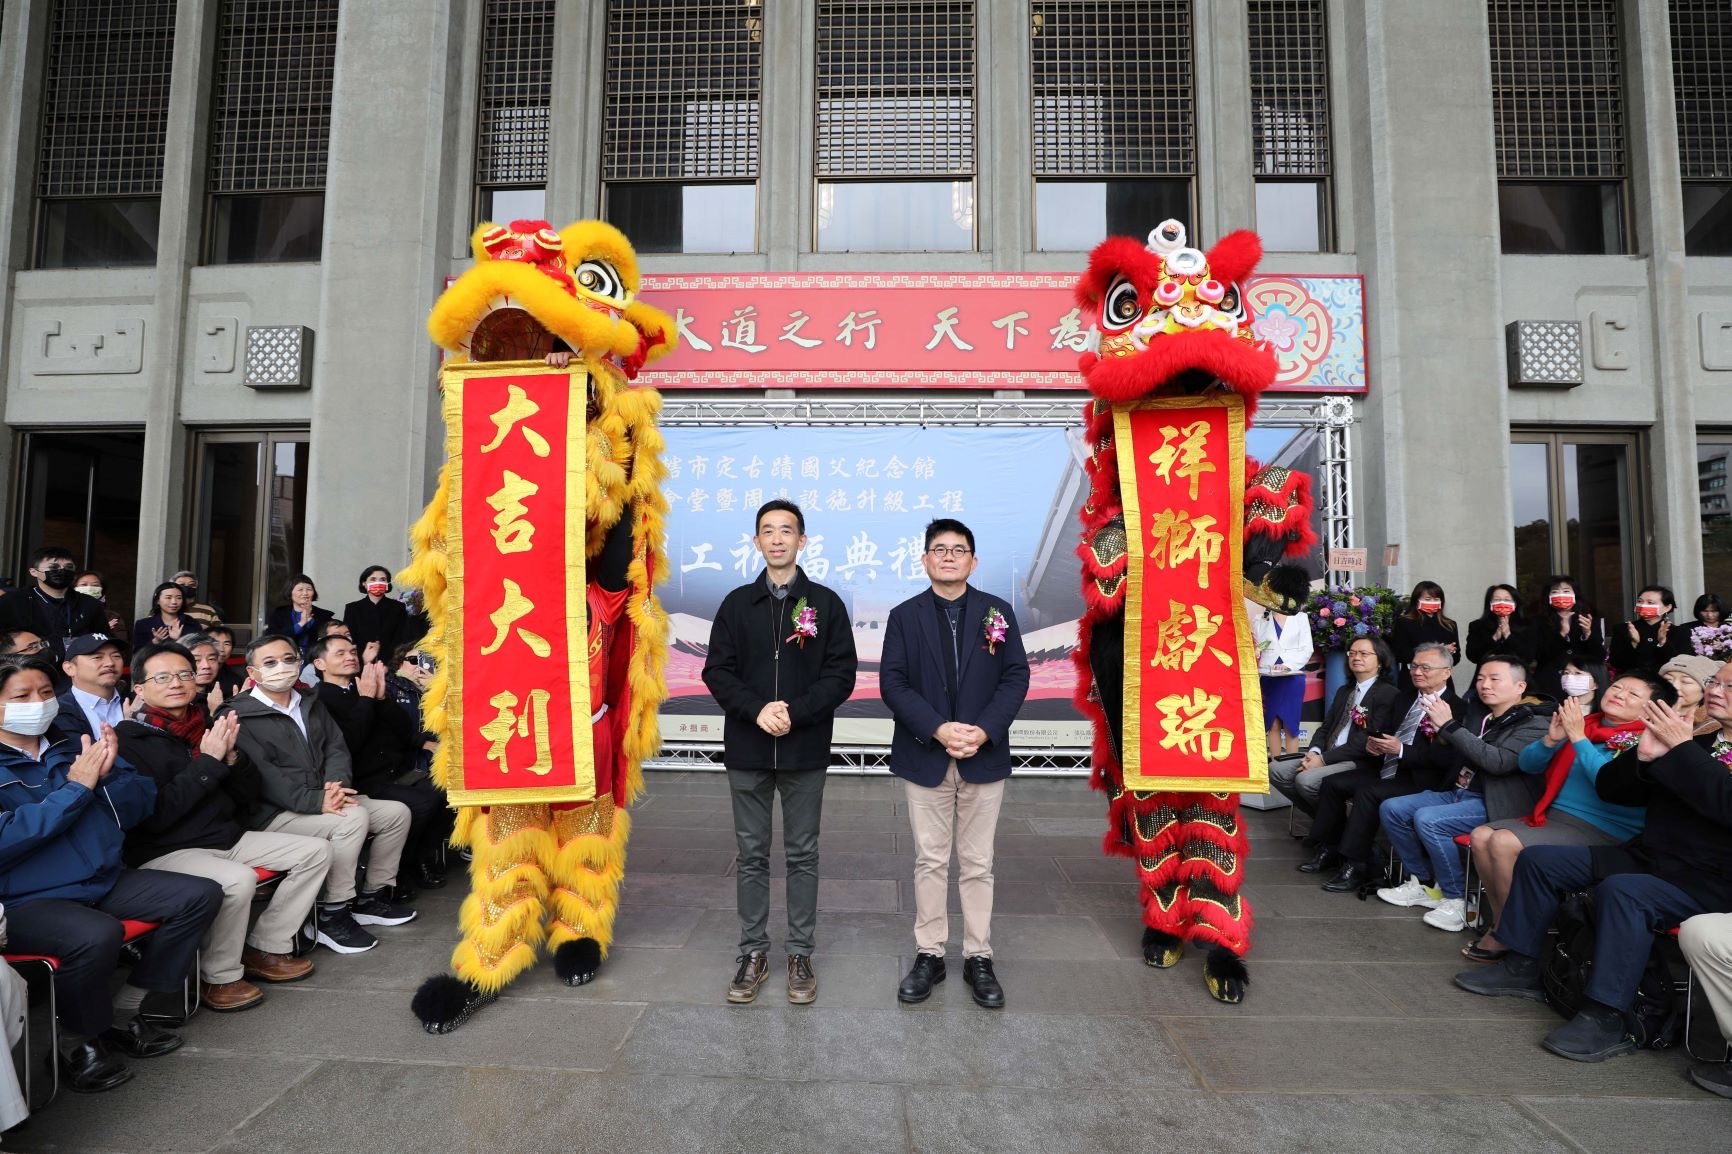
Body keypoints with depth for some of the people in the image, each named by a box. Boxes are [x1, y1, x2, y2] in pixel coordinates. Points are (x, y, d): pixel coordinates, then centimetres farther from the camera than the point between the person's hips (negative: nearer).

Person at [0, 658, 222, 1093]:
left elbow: (142, 804, 8)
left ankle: (124, 1012, 7)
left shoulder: (72, 746, 11)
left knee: (202, 896, -4)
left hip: (106, 880, 7)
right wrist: (76, 787, -17)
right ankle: (76, 1041, -4)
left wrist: (107, 773, -11)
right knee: (97, 935, -34)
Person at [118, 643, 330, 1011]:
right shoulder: (130, 739, -9)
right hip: (164, 852, -7)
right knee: (239, 879, -34)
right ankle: (219, 978, -9)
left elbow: (251, 794, 9)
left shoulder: (207, 728, 9)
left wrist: (231, 755, -9)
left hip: (229, 838, 7)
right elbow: (154, 816, -19)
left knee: (315, 850, 1)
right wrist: (208, 762, -20)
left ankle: (265, 947, 8)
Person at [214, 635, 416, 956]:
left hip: (323, 801, 8)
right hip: (274, 813, -8)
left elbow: (337, 748, 8)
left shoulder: (312, 706, 16)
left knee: (397, 812, -1)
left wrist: (336, 783, -15)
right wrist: (316, 801, -30)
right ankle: (330, 915, -18)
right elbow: (262, 775, -19)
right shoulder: (238, 716, -8)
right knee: (353, 817, -30)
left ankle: (372, 897, 11)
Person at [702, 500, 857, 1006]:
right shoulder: (737, 603, 5)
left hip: (805, 751, -1)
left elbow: (841, 674, -4)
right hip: (747, 749, 2)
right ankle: (753, 952, 23)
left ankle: (800, 954, 21)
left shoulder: (826, 603, 1)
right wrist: (757, 710, -16)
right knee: (751, 855, 10)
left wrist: (796, 713, -17)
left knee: (802, 856, 9)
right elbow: (717, 670, 0)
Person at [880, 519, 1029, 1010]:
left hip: (984, 758, 0)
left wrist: (983, 731, -15)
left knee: (978, 863, 9)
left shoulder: (998, 611, 2)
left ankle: (979, 958, 22)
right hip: (925, 757, 0)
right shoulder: (904, 616, 1)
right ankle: (929, 955, 22)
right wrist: (938, 729, -17)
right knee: (930, 861, 9)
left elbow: (1016, 676, -2)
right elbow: (892, 682, -5)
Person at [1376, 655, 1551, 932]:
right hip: (1458, 792, 8)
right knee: (1392, 809, -3)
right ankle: (1424, 881, 9)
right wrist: (1439, 732, 1)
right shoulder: (1476, 713, 12)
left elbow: (1498, 761, -25)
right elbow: (1454, 755, 21)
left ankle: (1456, 899, -12)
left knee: (1427, 819, -28)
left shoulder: (1535, 723, -9)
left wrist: (1449, 726, -24)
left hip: (1491, 804, -8)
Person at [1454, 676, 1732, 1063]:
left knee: (1621, 891, -35)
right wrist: (1643, 755, -10)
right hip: (1644, 856, 8)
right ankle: (1521, 969, 6)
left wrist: (1681, 747, -23)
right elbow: (1608, 790, 7)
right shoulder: (1695, 742, 13)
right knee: (1538, 859, -1)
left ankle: (1605, 1018, -27)